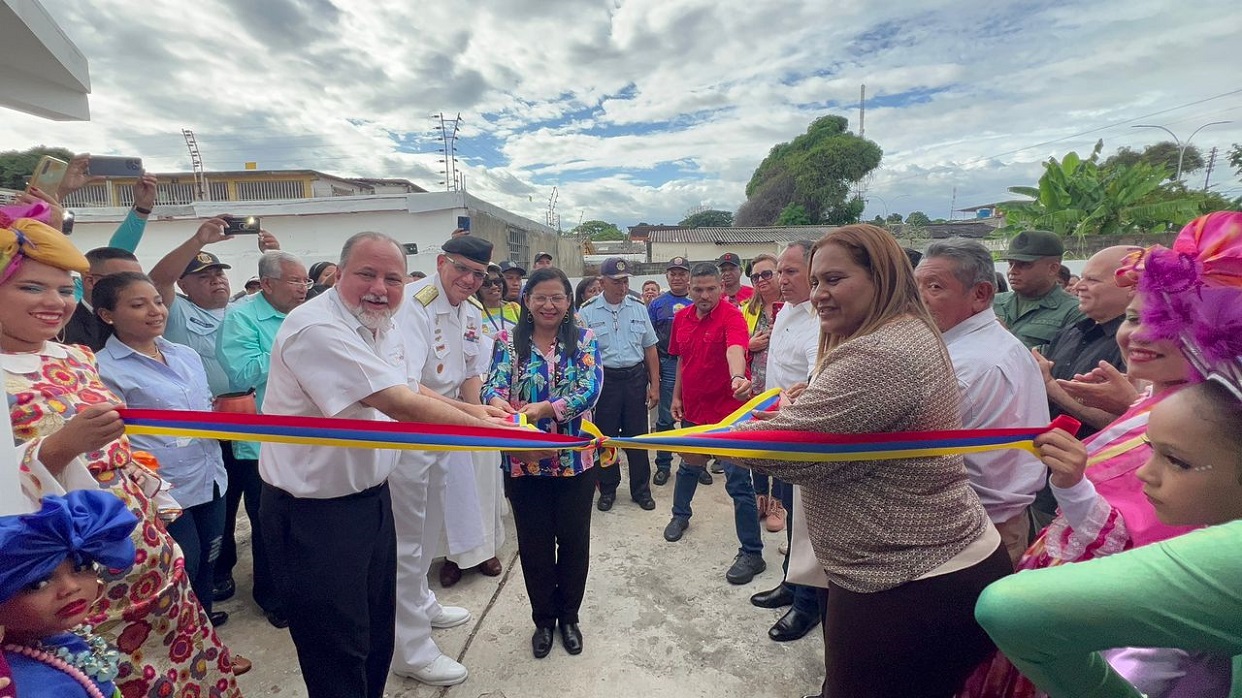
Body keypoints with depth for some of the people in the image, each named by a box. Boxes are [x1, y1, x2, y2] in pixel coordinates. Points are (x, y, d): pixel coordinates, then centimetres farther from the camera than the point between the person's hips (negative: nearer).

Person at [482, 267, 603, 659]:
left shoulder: (584, 340, -2)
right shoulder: (509, 342, 1)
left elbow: (590, 390, -15)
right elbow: (494, 385, -12)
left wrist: (544, 408, -31)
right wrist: (496, 403, -36)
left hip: (575, 459, 0)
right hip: (524, 461, 1)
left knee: (574, 540, 14)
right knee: (534, 543, 13)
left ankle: (569, 616, 39)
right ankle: (543, 619, 38)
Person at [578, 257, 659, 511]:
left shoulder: (638, 308, 5)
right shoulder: (587, 312, -3)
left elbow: (650, 348, 8)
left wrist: (654, 385, 5)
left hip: (636, 377, 2)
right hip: (604, 379, -2)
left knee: (637, 435, 10)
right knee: (606, 437, 10)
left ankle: (641, 489, 26)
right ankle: (607, 489, 28)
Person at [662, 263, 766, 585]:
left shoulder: (731, 316, -17)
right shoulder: (681, 318, 3)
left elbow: (735, 349, -38)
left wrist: (737, 378, -57)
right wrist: (676, 396, 16)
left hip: (727, 411, -7)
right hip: (692, 409, 7)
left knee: (738, 482, -1)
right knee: (687, 466, 26)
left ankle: (752, 553, 13)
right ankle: (680, 515, 51)